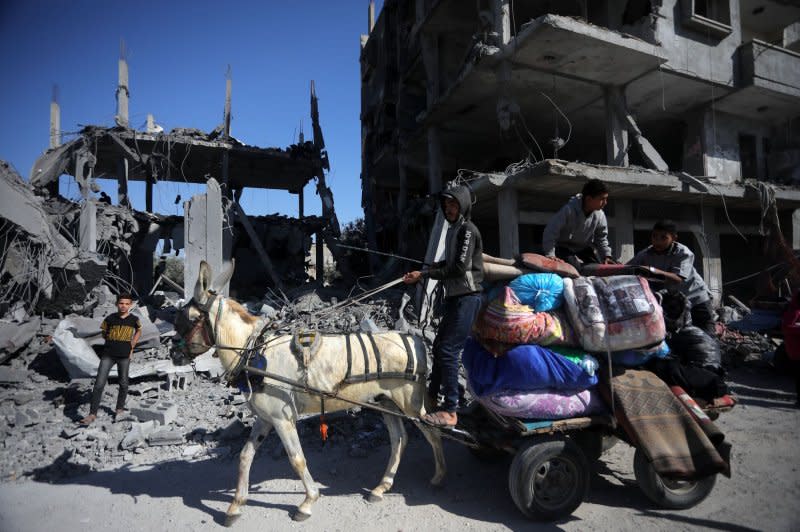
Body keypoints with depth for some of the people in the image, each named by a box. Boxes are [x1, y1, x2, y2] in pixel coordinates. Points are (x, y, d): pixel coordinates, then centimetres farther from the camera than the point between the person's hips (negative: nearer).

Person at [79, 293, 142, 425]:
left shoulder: (134, 319, -3)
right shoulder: (110, 318, -3)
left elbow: (139, 331, 17)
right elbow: (104, 332, 15)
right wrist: (112, 342, 5)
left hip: (124, 356, 0)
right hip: (108, 354, 0)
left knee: (123, 383, 11)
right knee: (99, 383, -5)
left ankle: (120, 408, 29)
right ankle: (92, 414, 0)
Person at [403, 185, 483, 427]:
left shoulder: (467, 230, -11)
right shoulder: (453, 230, 16)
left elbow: (460, 268, -19)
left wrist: (425, 274, -17)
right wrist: (425, 270, 6)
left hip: (467, 298, -10)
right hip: (454, 297, 10)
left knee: (448, 351, -13)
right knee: (439, 346, 16)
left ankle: (450, 411, -7)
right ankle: (431, 395, 31)